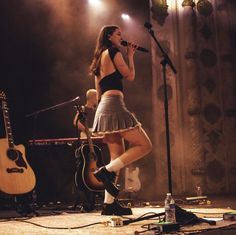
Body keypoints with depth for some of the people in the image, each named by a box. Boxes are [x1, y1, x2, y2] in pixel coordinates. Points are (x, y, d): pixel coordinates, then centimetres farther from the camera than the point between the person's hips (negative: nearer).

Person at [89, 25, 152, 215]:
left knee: (118, 156, 9)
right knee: (145, 145, -6)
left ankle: (109, 203, 6)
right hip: (114, 105, -9)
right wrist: (130, 55, 15)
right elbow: (130, 76, 3)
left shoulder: (99, 59, 25)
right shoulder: (113, 52, 0)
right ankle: (106, 171, -12)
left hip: (103, 108, 9)